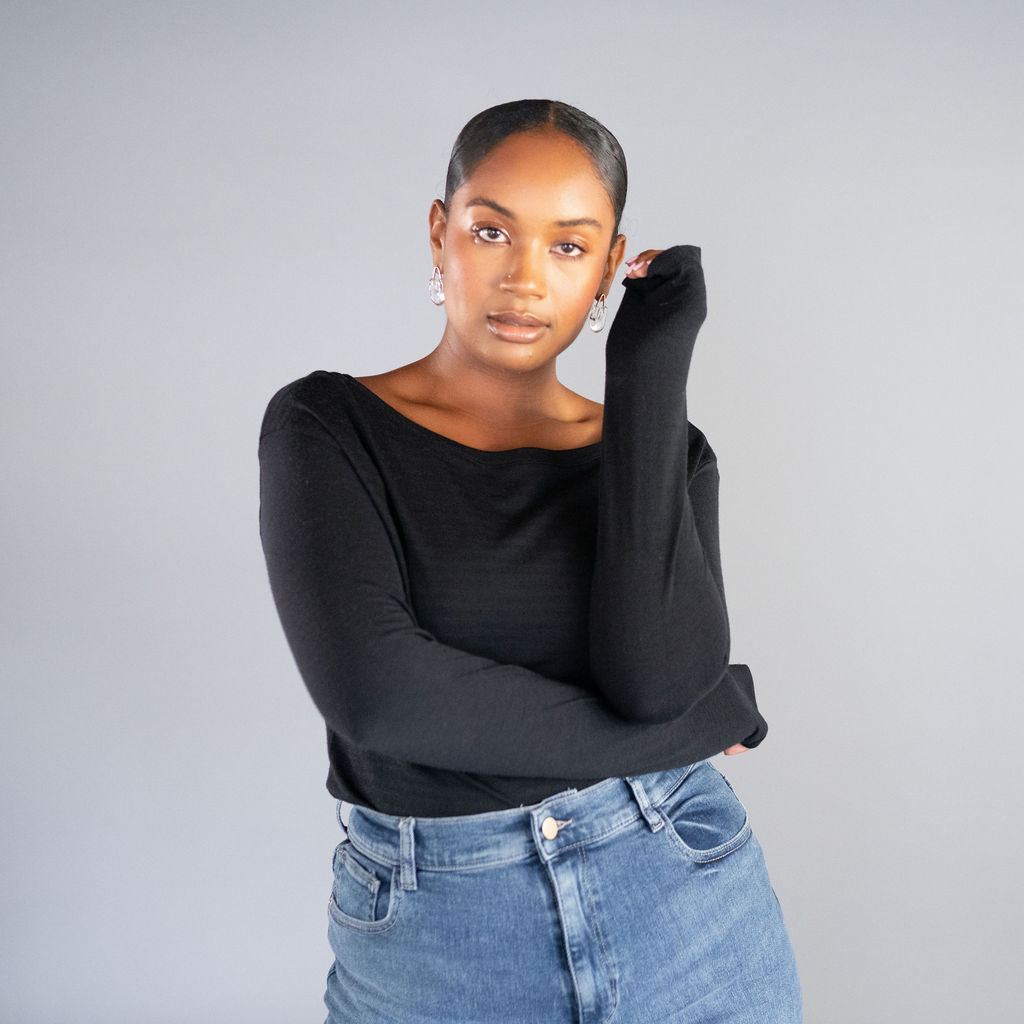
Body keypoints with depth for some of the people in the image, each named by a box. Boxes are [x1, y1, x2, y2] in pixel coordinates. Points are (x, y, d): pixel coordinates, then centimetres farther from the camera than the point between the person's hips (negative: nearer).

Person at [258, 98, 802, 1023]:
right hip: (432, 944, -1)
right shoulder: (326, 427, -6)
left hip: (685, 914, 2)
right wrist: (702, 718, -13)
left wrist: (650, 370, -14)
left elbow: (657, 678, -16)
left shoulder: (662, 452, 2)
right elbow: (373, 688, -20)